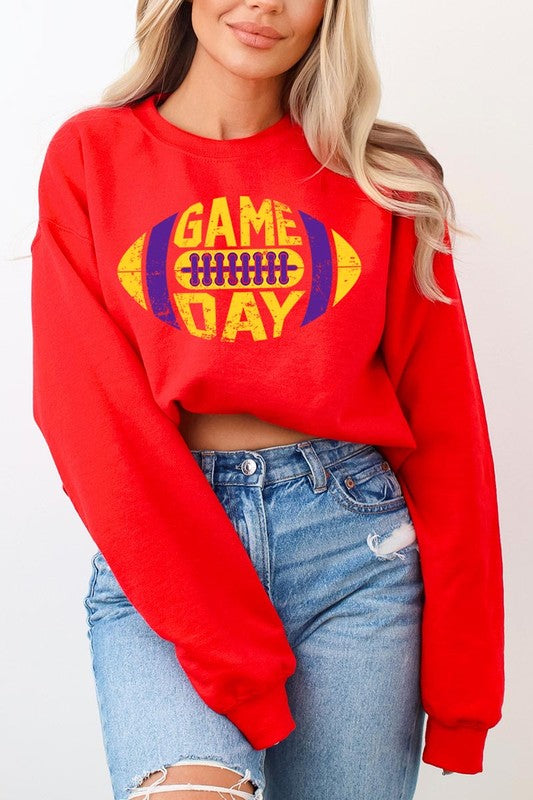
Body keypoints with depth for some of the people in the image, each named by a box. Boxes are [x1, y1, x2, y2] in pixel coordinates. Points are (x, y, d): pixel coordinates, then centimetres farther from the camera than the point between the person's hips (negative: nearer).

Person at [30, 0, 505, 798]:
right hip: (156, 547, -1)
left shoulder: (381, 177, 7)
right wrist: (227, 650, -13)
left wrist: (463, 681, 2)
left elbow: (443, 430, 5)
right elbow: (95, 413, -6)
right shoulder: (91, 155, 4)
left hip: (353, 547, 2)